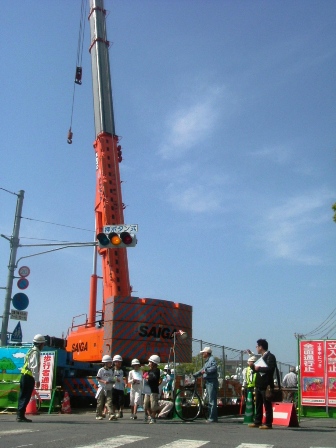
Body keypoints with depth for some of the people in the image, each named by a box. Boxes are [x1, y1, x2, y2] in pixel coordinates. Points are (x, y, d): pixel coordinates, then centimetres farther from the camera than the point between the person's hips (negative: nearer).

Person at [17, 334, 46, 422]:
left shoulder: (32, 351, 17)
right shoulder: (36, 352, -13)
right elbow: (35, 367, -20)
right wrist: (37, 380, -19)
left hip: (24, 376, 9)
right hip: (29, 377, -9)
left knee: (23, 396, 12)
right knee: (26, 397, -6)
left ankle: (19, 415, 17)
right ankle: (21, 416, -5)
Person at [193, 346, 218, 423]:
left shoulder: (212, 359, -8)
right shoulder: (207, 361, 22)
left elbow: (214, 368, -24)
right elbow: (202, 370, 30)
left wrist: (205, 370, -22)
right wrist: (194, 375, 27)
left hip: (212, 382, -10)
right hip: (208, 382, 10)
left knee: (212, 401, -9)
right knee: (210, 401, 12)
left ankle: (212, 418, -9)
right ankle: (213, 417, 18)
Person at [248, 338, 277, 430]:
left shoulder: (270, 356, -10)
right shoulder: (261, 357, 19)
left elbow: (271, 369, -24)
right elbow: (256, 369, 25)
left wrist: (259, 368, -17)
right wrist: (252, 366, 7)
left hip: (266, 385, -9)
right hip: (259, 384, 9)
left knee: (267, 405, -3)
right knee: (258, 404, 13)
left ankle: (268, 423, 2)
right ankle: (257, 422, 20)